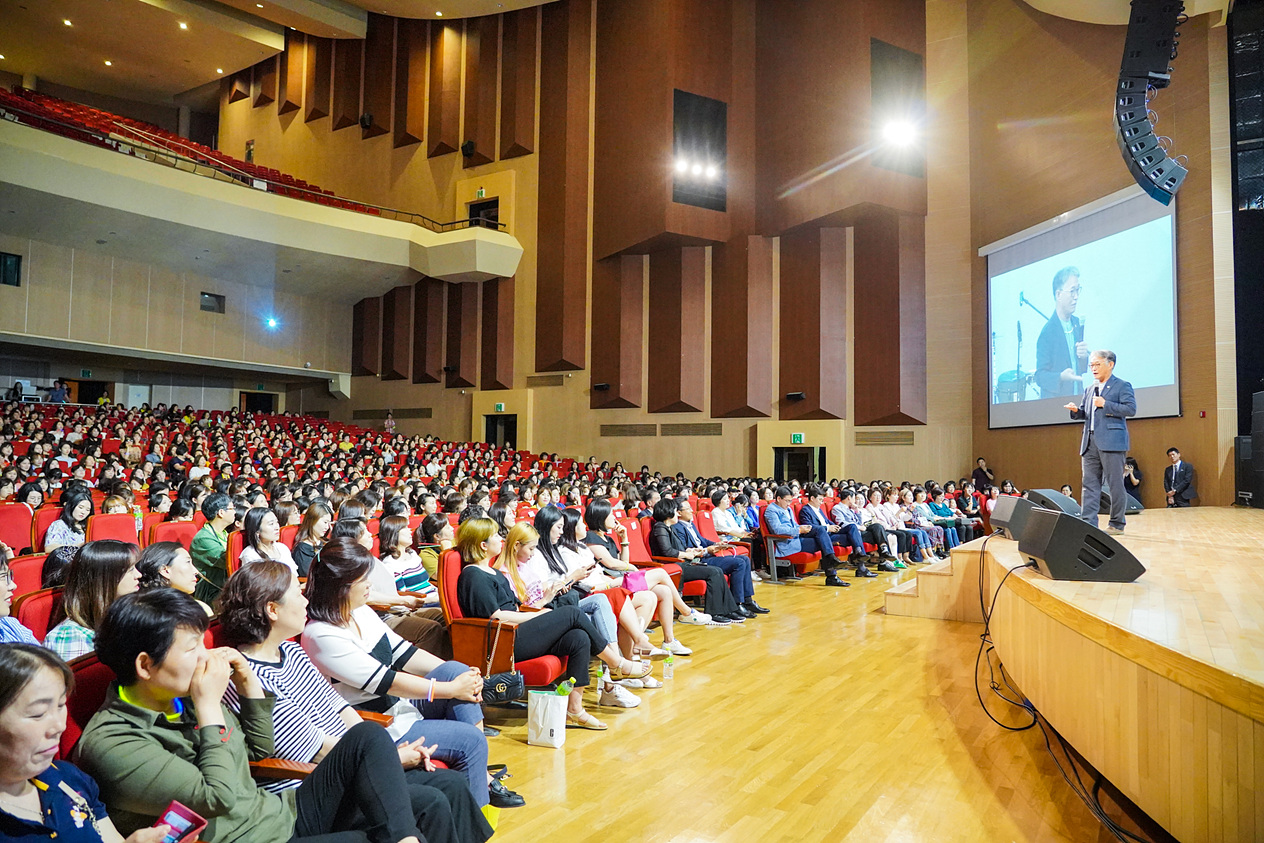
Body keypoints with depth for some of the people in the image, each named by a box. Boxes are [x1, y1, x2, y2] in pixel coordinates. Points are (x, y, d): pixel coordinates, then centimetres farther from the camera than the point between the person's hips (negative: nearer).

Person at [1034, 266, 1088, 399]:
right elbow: (1040, 376, -16)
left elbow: (1079, 367, 14)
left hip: (1077, 397, 7)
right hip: (1054, 402, -6)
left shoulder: (1077, 323, 6)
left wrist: (1084, 356, -6)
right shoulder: (1047, 333, -17)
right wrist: (1061, 377, -32)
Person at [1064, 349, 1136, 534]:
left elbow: (1131, 409, -10)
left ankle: (1116, 524, 7)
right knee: (1089, 484, 3)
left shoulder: (1122, 386, 1)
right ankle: (1088, 523, 2)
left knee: (1115, 484, -1)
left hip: (1111, 443, -7)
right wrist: (1076, 410, 3)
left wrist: (1105, 404, -17)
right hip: (1090, 443, 7)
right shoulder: (1090, 390, 21)